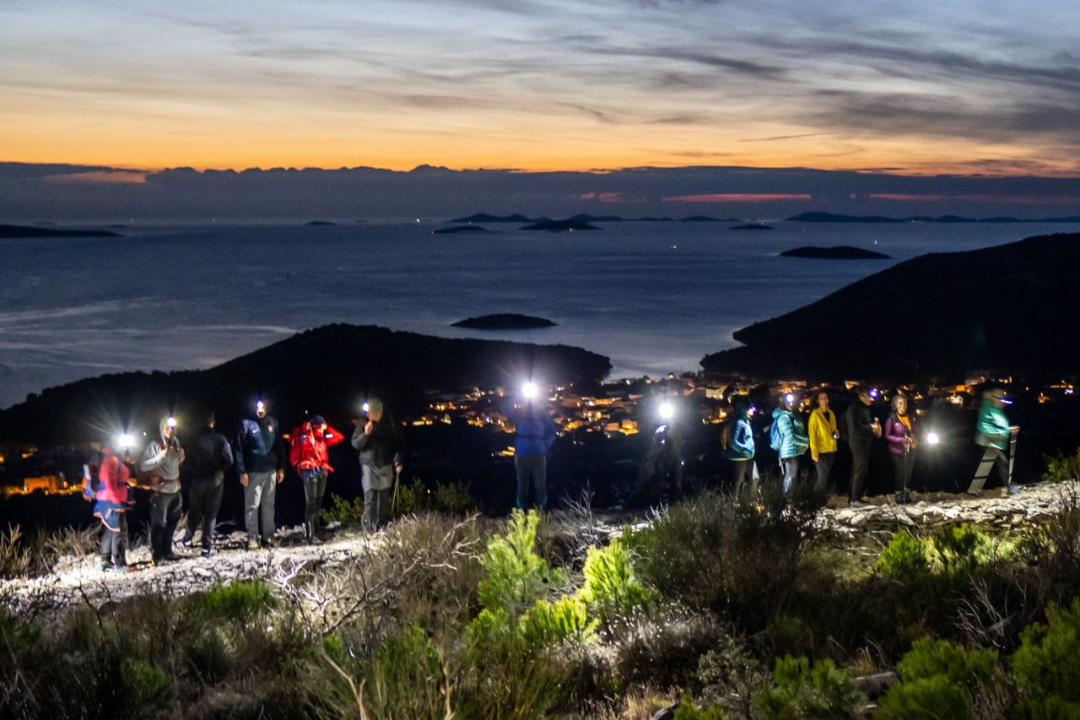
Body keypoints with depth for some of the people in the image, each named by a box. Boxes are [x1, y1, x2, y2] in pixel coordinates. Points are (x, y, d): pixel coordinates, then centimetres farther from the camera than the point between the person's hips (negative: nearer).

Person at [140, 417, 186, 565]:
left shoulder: (176, 443, 9)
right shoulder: (155, 445, -13)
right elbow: (143, 466, -20)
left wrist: (181, 456, 2)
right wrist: (161, 455, -25)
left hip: (175, 488, 8)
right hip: (161, 490, -8)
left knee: (172, 521, 17)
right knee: (159, 523, -5)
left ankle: (167, 551, 29)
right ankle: (157, 555, 1)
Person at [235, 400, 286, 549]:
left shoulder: (273, 422, 7)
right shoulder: (246, 424, -5)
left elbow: (279, 446, 11)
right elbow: (239, 449, -8)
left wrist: (281, 468, 6)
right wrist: (242, 472, -14)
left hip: (271, 471, 4)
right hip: (253, 472, -4)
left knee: (268, 505, 10)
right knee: (252, 505, -1)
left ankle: (268, 536, 17)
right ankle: (252, 537, 5)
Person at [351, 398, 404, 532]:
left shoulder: (388, 425, 4)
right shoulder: (362, 425, -1)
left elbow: (397, 443, 9)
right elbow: (355, 444, -5)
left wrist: (398, 461, 0)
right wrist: (365, 434, -22)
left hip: (386, 466, 3)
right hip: (369, 465, -2)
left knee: (384, 497, 7)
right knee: (370, 497, -10)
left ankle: (381, 525, 17)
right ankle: (369, 528, -10)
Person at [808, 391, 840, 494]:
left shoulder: (831, 413, 10)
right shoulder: (815, 414, -10)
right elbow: (812, 433, -13)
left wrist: (836, 433, -1)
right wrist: (814, 451, -20)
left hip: (831, 449, 7)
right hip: (821, 450, -7)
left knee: (828, 474, 12)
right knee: (823, 476, -7)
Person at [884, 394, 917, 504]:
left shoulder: (910, 418, 6)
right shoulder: (892, 419, -10)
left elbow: (914, 432, 17)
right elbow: (887, 436, -11)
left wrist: (913, 439, -6)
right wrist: (902, 440, -21)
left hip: (910, 450, 5)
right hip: (897, 451, -5)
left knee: (908, 473, 7)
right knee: (900, 473, -2)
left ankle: (907, 494, 15)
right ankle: (899, 495, 9)